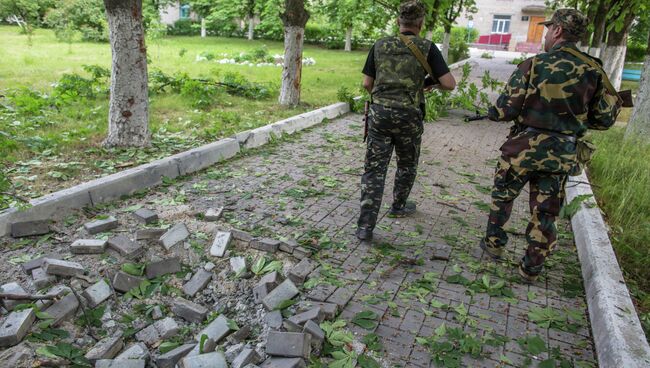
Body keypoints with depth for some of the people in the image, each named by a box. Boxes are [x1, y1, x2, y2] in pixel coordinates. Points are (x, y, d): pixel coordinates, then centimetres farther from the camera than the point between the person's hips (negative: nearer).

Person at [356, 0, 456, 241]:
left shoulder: (380, 46, 6)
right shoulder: (427, 48, -2)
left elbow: (367, 83, 9)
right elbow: (450, 84, -5)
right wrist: (432, 83, 16)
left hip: (379, 113, 2)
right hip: (408, 116, -2)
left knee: (374, 168, 3)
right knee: (407, 164, 22)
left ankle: (365, 225, -3)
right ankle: (398, 206, 41)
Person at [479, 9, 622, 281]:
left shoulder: (534, 65, -11)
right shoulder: (593, 70, 0)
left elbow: (506, 110, -12)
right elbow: (606, 118, 4)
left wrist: (492, 112, 10)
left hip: (524, 146, -3)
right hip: (563, 154, 3)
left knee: (503, 196, 20)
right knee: (545, 212, 12)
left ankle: (494, 243, 33)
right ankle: (531, 269, 22)